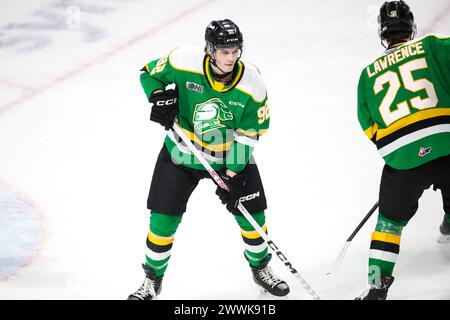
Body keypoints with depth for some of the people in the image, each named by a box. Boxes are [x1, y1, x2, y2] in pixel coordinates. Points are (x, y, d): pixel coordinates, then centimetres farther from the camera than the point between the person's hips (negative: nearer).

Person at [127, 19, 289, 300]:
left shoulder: (252, 83, -20)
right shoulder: (184, 62, -24)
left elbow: (248, 135, -13)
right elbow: (150, 73, -4)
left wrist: (233, 174, -18)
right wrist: (159, 96, -25)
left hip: (230, 154, 1)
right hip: (182, 151, -1)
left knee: (251, 213, 2)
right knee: (164, 217, -4)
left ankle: (260, 267, 30)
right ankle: (153, 278, 18)